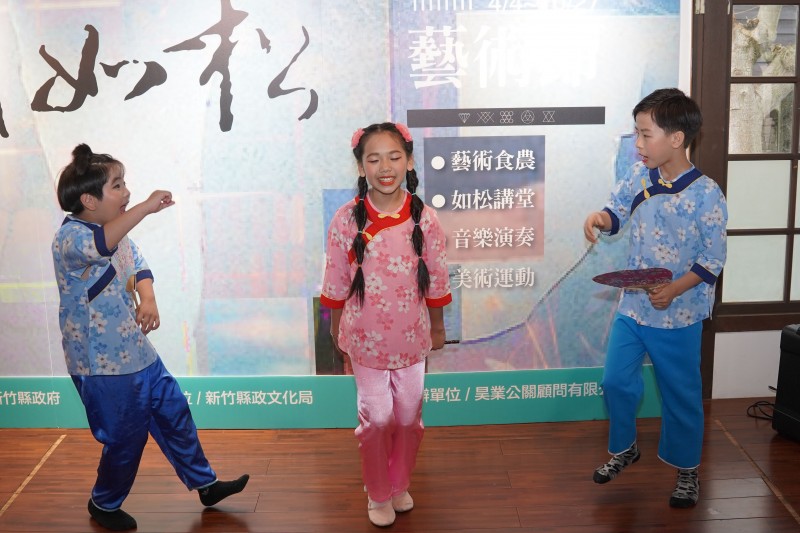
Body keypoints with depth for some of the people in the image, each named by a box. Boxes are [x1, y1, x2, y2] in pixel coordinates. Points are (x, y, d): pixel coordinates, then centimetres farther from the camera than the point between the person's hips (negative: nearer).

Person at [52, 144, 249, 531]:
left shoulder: (119, 233, 8)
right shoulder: (69, 237, -21)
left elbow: (137, 266, 3)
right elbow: (99, 245, -44)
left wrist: (148, 300, -18)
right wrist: (145, 207, -47)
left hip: (137, 352, 9)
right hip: (101, 364, -8)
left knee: (174, 413, 15)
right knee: (127, 437, 5)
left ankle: (205, 484, 32)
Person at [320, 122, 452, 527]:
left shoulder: (424, 218, -9)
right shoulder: (346, 220, -11)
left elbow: (437, 279, 1)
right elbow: (336, 283, -1)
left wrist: (437, 326, 8)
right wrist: (336, 328, 7)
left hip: (411, 336, 2)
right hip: (365, 337, -1)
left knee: (409, 417, 14)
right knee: (376, 420, 6)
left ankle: (400, 485, 37)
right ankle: (378, 495, 28)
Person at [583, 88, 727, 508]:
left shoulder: (705, 194, -17)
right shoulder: (638, 176, -3)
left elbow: (713, 260, -14)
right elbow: (618, 212, 7)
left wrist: (674, 290, -25)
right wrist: (600, 217, -16)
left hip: (678, 314, -5)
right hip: (632, 305, 5)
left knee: (681, 394, 10)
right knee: (616, 380, 10)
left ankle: (687, 470, 30)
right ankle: (623, 448, 36)